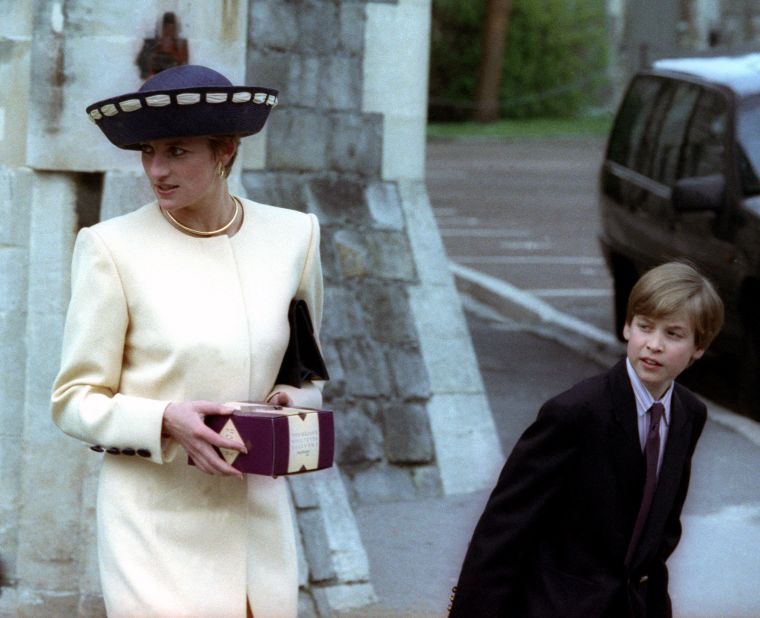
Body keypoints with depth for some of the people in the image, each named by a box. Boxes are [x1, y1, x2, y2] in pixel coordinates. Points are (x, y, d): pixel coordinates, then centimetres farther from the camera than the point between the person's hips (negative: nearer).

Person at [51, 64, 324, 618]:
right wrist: (166, 422, -19)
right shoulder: (112, 247, -5)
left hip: (258, 521, 3)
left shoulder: (293, 235, 4)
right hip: (156, 525, -3)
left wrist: (293, 403, -4)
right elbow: (75, 400, -2)